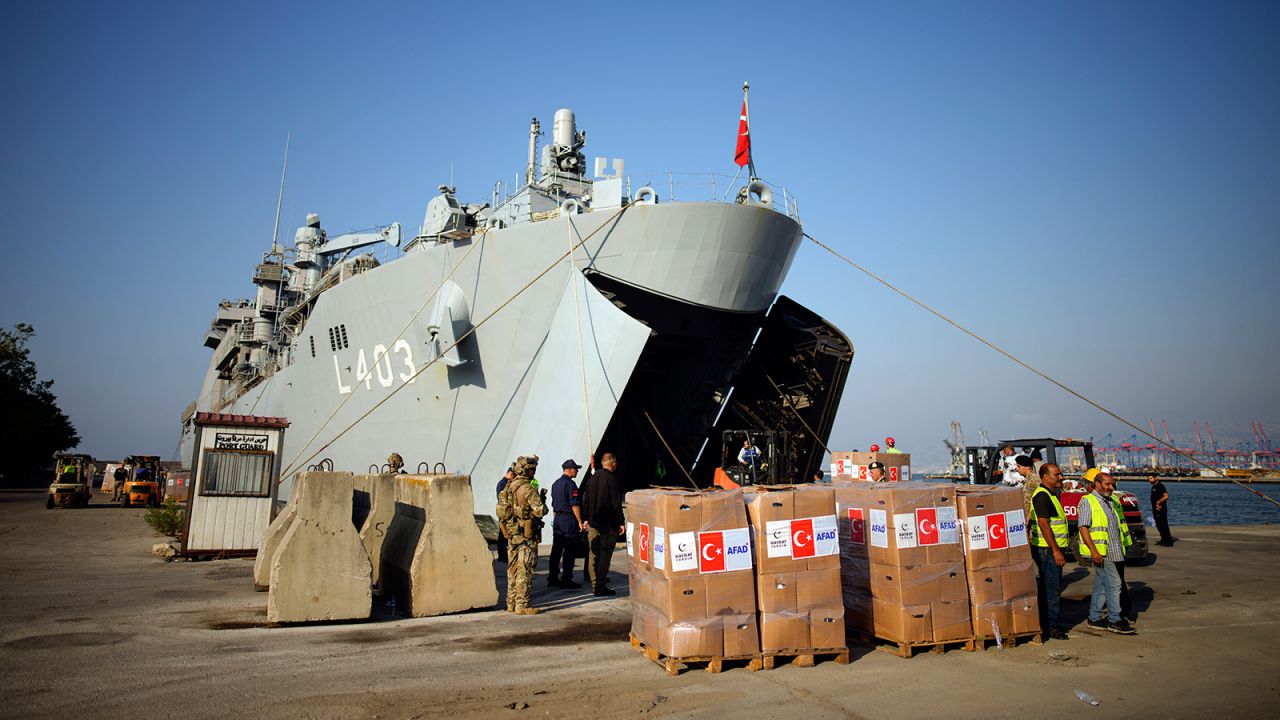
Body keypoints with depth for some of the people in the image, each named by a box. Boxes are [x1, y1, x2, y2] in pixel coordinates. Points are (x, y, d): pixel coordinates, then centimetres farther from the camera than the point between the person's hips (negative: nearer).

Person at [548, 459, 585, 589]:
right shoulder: (570, 484, -13)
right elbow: (574, 505, -16)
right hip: (569, 520, -9)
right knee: (570, 551, -4)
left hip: (557, 520, 9)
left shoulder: (555, 484, 16)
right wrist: (580, 521, -13)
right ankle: (566, 579, -2)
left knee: (556, 549, 10)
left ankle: (552, 578, 13)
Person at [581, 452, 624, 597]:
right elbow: (616, 503, -14)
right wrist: (621, 522, -10)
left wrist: (586, 519, 23)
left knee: (593, 554, 11)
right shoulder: (611, 479, -12)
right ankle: (600, 587, -4)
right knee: (605, 555, -3)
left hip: (593, 522, 7)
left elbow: (586, 501, 16)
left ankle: (595, 586, 16)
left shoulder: (592, 478, 10)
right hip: (608, 524, -7)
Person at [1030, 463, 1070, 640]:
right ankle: (1050, 627, -2)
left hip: (1050, 549, 11)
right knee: (1052, 588, -7)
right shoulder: (1042, 495, -16)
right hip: (1047, 549, -11)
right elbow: (1043, 524, -23)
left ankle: (1046, 623, 23)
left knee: (1050, 587, 15)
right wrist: (1056, 551, -23)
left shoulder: (1050, 494, 17)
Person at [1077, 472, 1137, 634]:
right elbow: (1083, 527, -15)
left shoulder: (1113, 502, 17)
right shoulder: (1087, 502, -9)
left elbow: (1118, 526, 24)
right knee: (1113, 583, -10)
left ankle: (1094, 618, 18)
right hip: (1099, 552, -8)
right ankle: (1115, 620, -4)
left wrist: (1122, 548, 18)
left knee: (1101, 586, 12)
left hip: (1111, 552, 8)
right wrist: (1094, 550, -22)